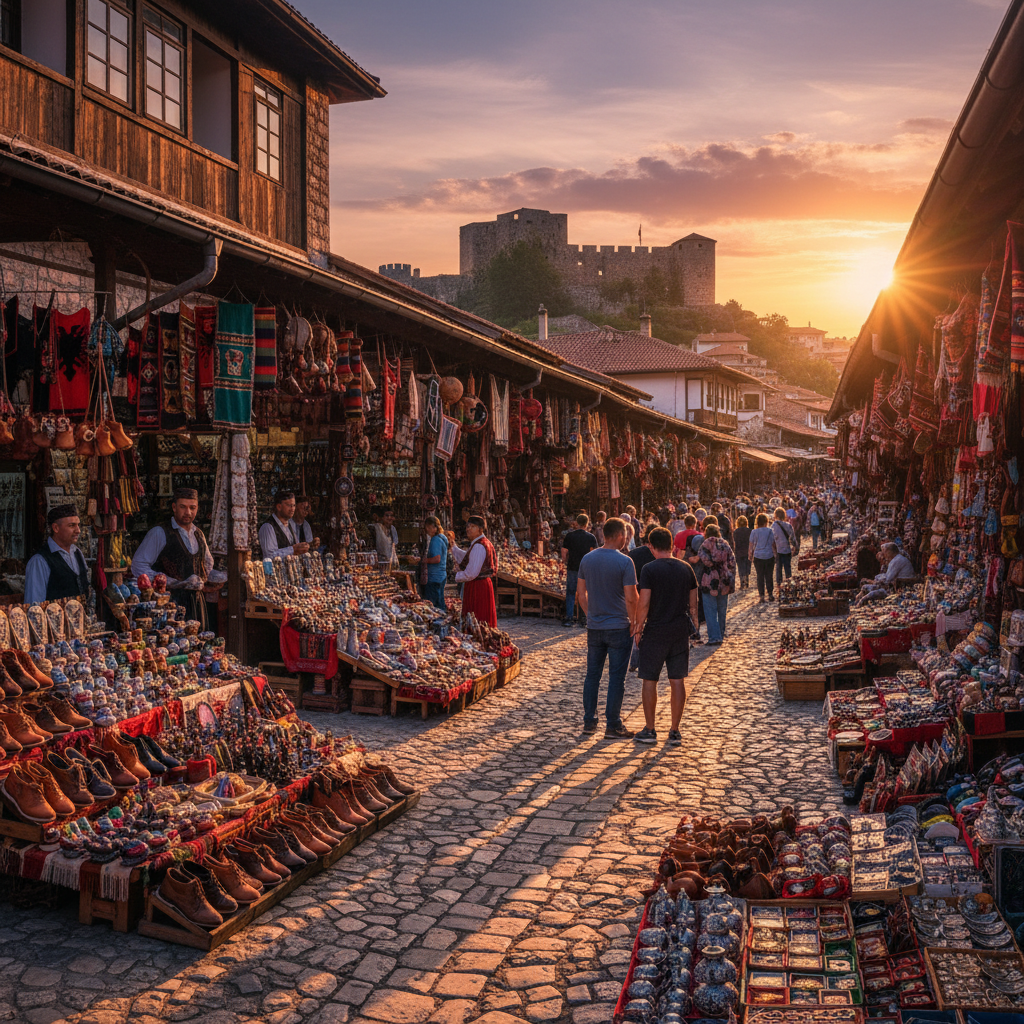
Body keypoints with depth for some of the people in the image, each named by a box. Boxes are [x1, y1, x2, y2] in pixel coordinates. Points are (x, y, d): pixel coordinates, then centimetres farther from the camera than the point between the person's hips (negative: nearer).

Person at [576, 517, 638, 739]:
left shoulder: (587, 559, 2)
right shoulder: (624, 562, -14)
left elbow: (581, 593, 8)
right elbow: (631, 598, -16)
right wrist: (633, 621, -2)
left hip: (594, 627, 5)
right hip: (618, 627, -5)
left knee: (592, 675, 13)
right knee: (616, 678, 2)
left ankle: (589, 721, 20)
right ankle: (612, 726, 6)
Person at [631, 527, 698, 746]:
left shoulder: (649, 569, -11)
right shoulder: (686, 569, 5)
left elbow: (644, 604, -14)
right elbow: (693, 604, 9)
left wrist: (638, 629, -4)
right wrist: (692, 626, 19)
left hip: (655, 631, -4)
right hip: (680, 631, 4)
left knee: (650, 681, 6)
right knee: (677, 681, 8)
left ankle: (649, 730, 11)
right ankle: (675, 732, 11)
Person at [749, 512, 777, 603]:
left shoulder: (754, 532, -6)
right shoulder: (770, 531, -2)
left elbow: (751, 545, -2)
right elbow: (773, 544, 4)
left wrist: (750, 555, 10)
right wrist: (774, 554, 15)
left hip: (758, 557, -1)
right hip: (769, 556, 1)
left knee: (760, 576, 4)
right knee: (769, 576, 11)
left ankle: (761, 596, 2)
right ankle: (770, 594, 16)